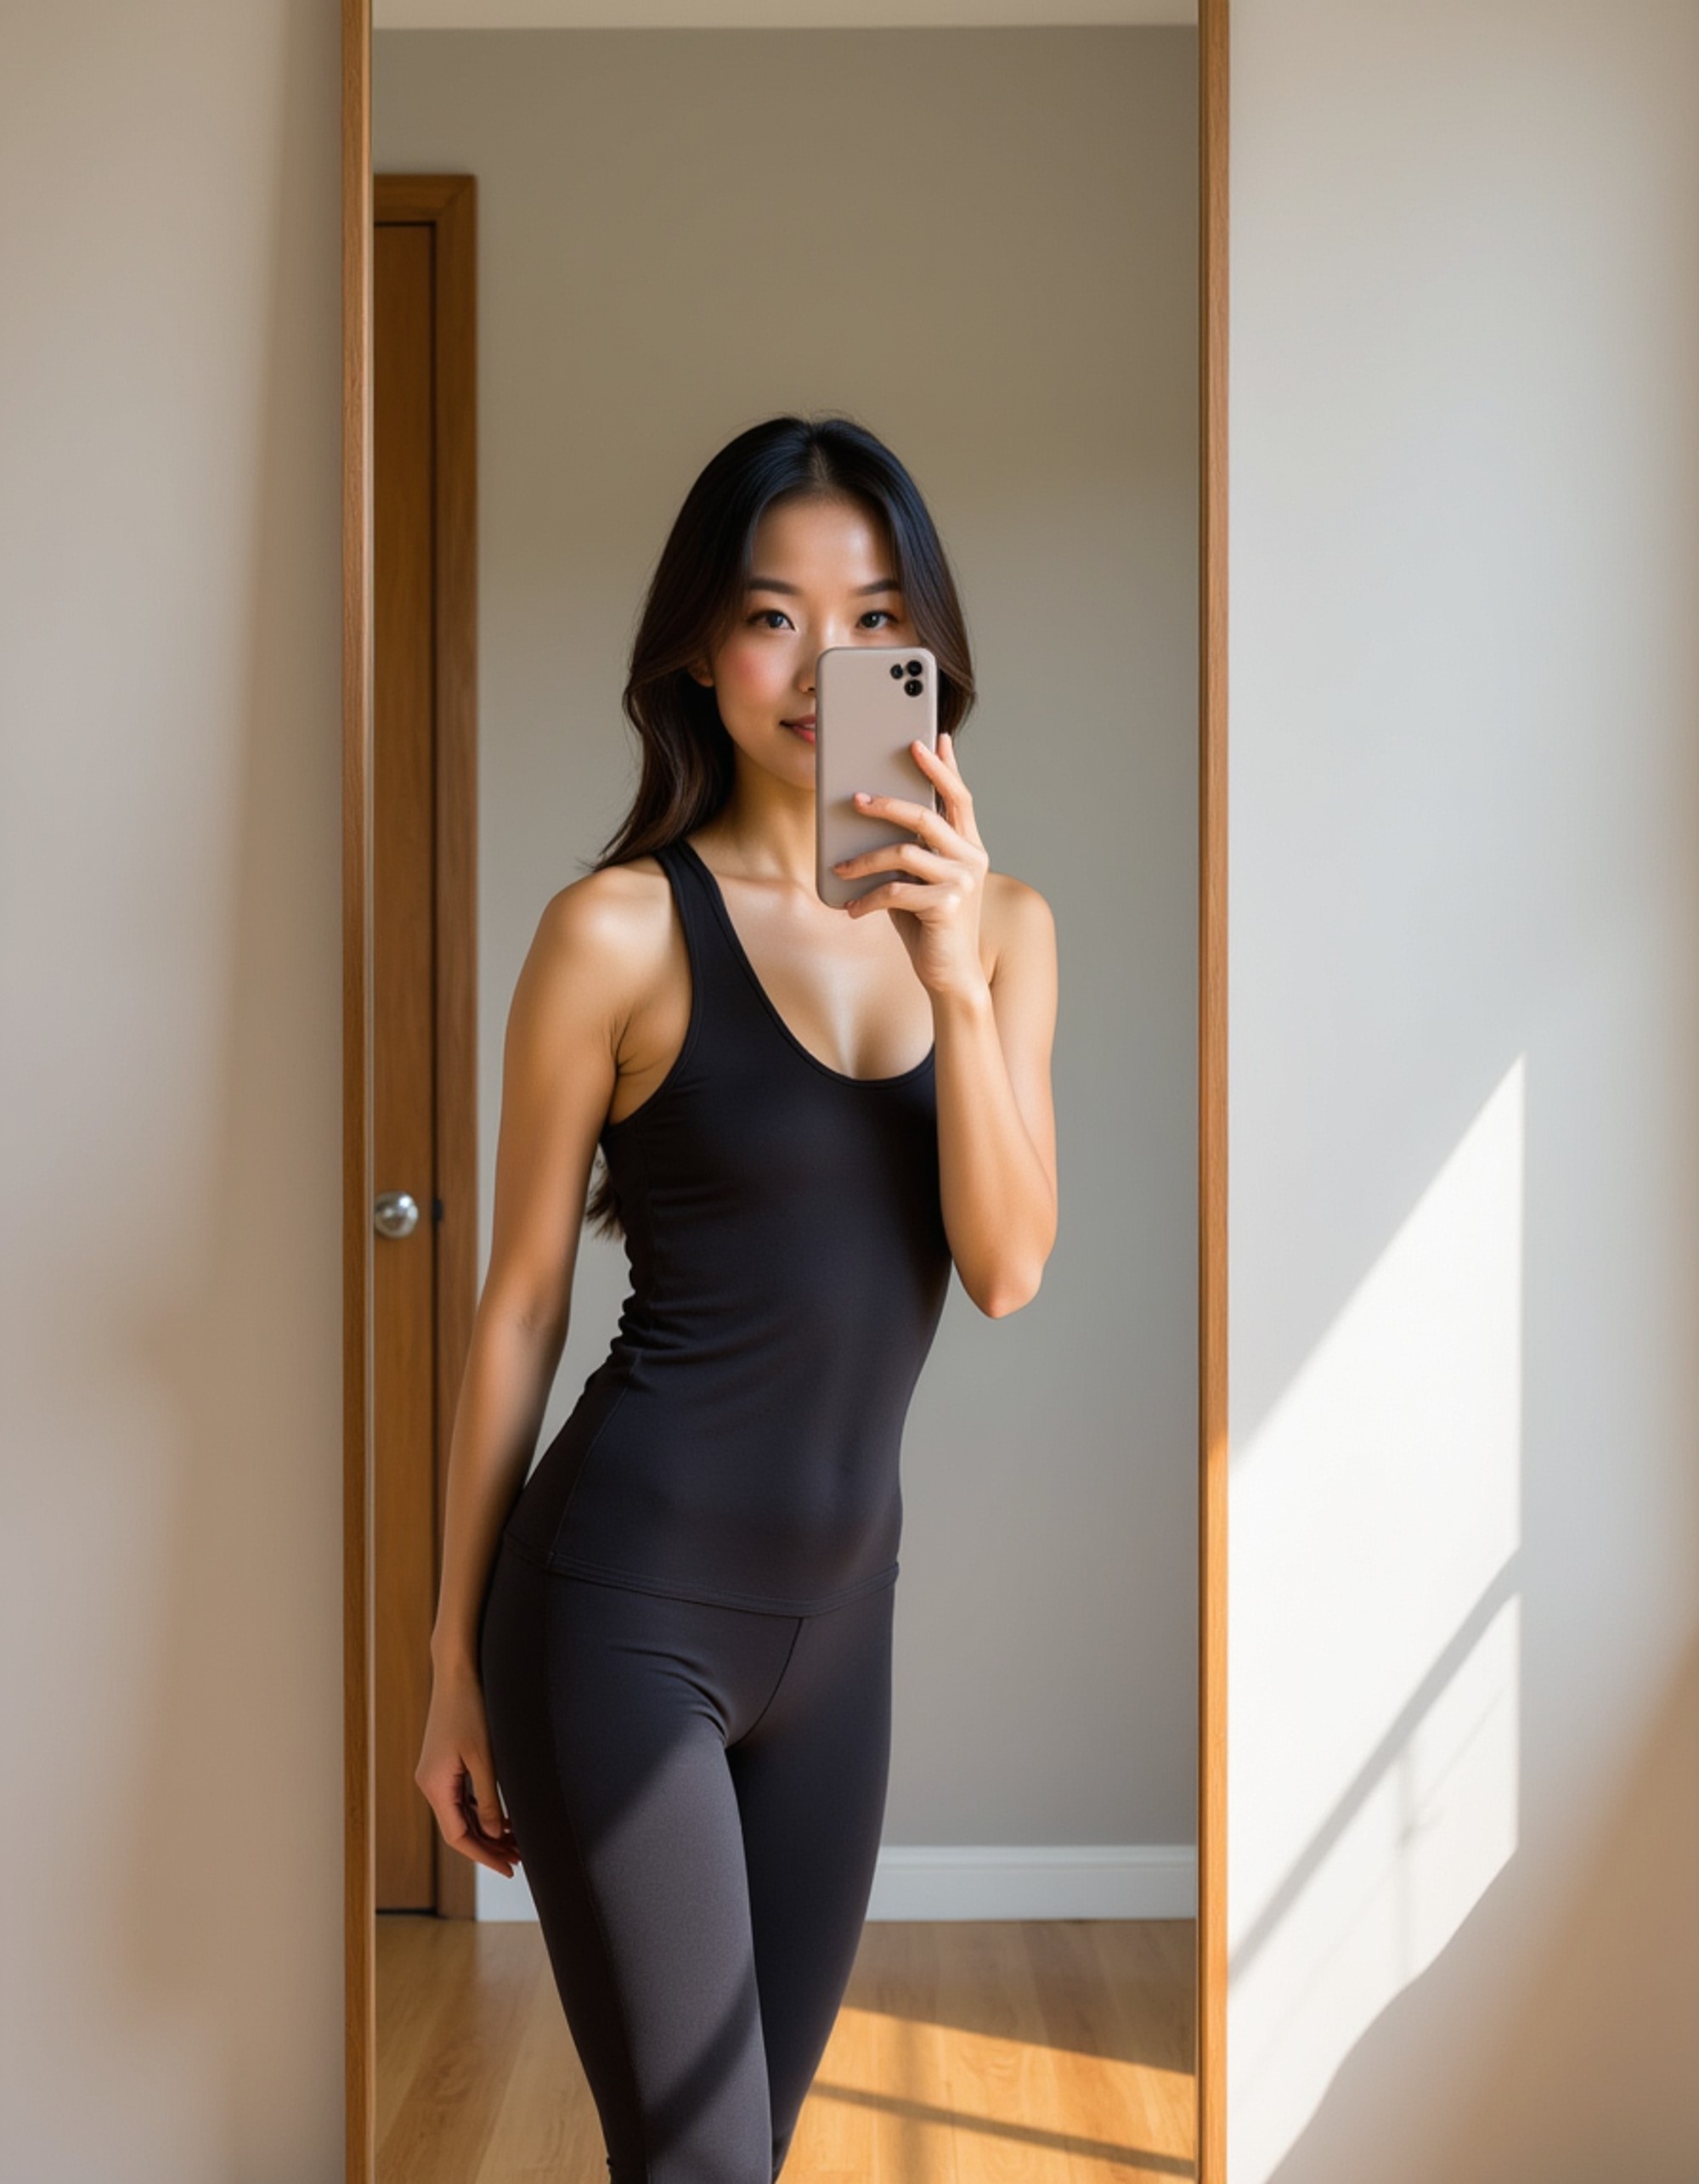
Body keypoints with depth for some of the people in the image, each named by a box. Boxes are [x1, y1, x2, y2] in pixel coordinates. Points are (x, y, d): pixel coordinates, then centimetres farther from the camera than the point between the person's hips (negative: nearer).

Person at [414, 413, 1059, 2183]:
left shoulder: (996, 925, 5)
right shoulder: (624, 929, -9)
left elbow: (1008, 1269, -4)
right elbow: (519, 1310, -4)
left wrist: (954, 975, -17)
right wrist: (456, 1657, 1)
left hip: (839, 1606, 5)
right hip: (627, 1596, -5)